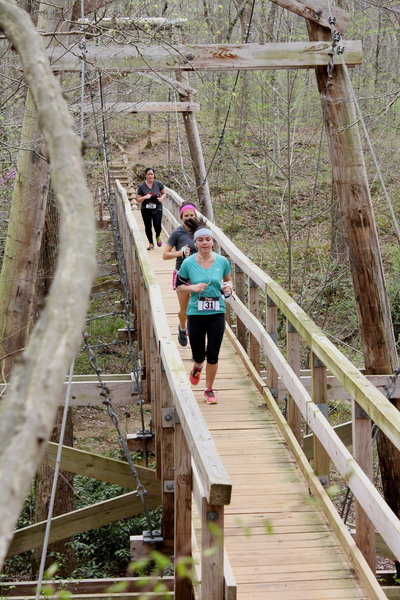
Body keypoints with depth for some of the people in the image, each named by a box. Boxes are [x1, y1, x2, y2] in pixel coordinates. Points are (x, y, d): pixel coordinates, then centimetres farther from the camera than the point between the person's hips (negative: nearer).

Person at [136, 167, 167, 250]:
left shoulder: (158, 184, -1)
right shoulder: (142, 186, -3)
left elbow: (164, 193, 11)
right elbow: (138, 199, 1)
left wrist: (161, 198, -10)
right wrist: (145, 197, -18)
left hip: (157, 208, -1)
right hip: (146, 210, 1)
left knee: (157, 225, -13)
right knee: (148, 227, 4)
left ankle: (158, 237, 20)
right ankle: (151, 243, 21)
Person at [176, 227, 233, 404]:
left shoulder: (222, 261, -2)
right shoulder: (188, 263, -6)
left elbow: (228, 280, 16)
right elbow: (179, 287, 3)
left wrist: (228, 287, -7)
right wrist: (193, 288, -16)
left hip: (217, 313, 1)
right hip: (195, 314, -1)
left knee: (213, 355, 2)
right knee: (199, 354, 4)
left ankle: (209, 390, 22)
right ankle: (197, 367, 43)